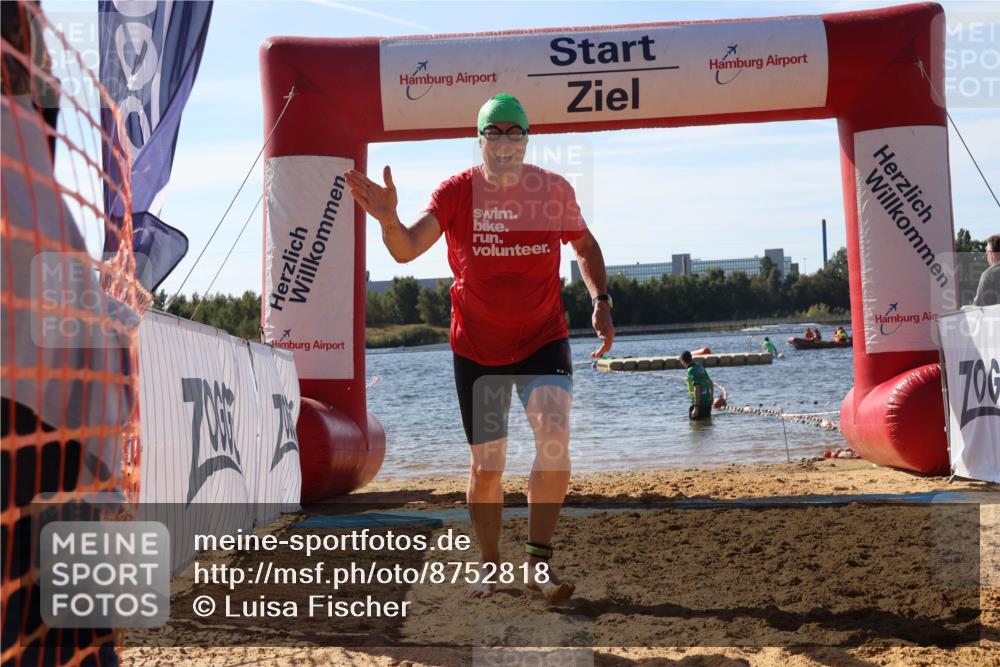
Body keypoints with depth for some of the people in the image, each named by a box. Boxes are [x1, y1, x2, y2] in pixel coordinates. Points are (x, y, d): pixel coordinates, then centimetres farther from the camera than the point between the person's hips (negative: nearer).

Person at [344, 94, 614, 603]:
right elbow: (406, 250, -21)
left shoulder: (555, 190, -4)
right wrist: (388, 220, -42)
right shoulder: (455, 192, -8)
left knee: (554, 434, -24)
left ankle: (539, 561, -12)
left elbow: (584, 245, 14)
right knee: (486, 467, 7)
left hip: (543, 340, 0)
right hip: (476, 349, 0)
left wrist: (600, 301, 1)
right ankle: (490, 567, 29)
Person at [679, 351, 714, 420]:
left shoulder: (691, 371, -16)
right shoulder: (700, 367, 9)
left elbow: (697, 389, -25)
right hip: (707, 401, 8)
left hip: (699, 403, -8)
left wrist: (696, 408, -26)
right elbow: (711, 384, 18)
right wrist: (711, 400, 29)